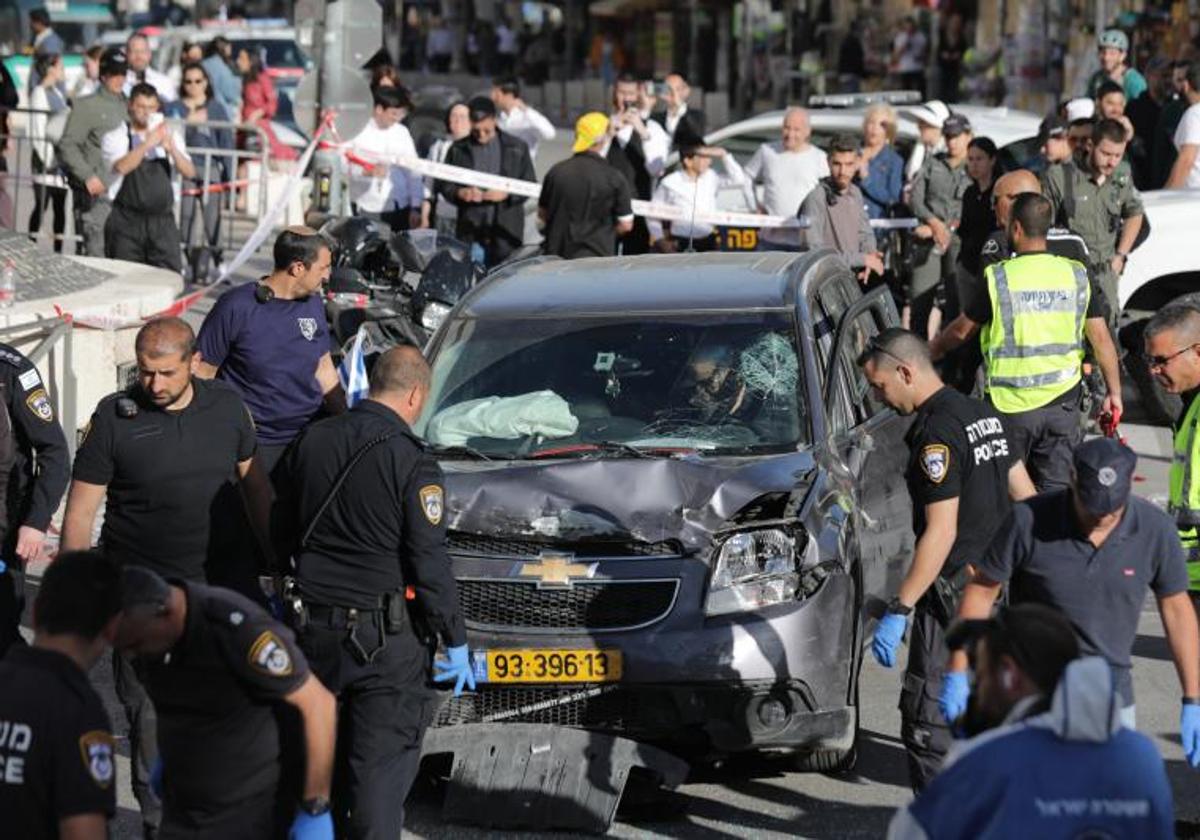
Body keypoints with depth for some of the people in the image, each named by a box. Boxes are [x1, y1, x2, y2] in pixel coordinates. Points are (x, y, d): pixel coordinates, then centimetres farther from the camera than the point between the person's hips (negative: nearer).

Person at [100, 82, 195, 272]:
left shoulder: (170, 134, 12)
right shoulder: (116, 137, 1)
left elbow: (190, 172, 0)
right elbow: (121, 167, -18)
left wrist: (171, 148, -16)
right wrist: (147, 144, -27)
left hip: (162, 220, 2)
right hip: (127, 222, -2)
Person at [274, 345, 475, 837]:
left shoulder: (312, 442, 3)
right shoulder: (412, 463, -15)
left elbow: (285, 532, 13)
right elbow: (429, 564, -14)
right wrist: (455, 640, -5)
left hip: (313, 628, 5)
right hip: (385, 636, -5)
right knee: (382, 761, 0)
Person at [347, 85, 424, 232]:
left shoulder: (402, 133, 6)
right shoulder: (360, 133, -3)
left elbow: (413, 171, 7)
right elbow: (351, 170, -10)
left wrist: (415, 207, 2)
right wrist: (369, 171, -30)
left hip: (399, 208, 3)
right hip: (368, 210, -3)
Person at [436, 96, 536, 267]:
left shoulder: (517, 148, 5)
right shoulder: (458, 150, 7)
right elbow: (444, 184, 10)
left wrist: (507, 193, -13)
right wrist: (460, 193, -11)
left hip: (505, 233, 0)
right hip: (470, 233, 0)